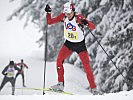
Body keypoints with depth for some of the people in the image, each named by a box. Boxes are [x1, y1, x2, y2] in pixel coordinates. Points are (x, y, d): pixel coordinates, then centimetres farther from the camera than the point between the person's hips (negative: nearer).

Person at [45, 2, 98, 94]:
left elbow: (93, 27, -27)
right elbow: (49, 22, -4)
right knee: (59, 60, -18)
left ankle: (93, 89, 6)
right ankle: (61, 84, -11)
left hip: (80, 45, -3)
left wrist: (86, 23, -47)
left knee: (87, 67, -6)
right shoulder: (63, 16, -10)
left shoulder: (79, 18, -22)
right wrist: (48, 13, -21)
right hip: (68, 43, 3)